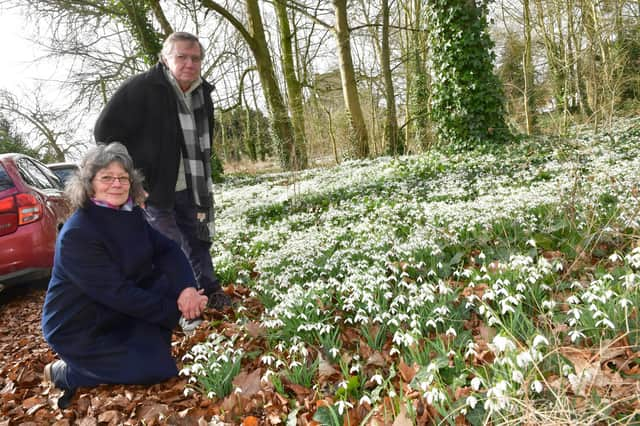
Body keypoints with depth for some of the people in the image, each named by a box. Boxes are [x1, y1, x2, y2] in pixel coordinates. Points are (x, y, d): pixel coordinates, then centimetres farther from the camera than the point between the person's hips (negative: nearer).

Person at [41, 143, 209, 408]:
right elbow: (117, 293, -28)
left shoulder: (130, 212, -4)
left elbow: (166, 249, -8)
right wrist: (174, 310, -25)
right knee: (156, 369, -15)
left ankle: (143, 344, 5)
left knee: (174, 279, -11)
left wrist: (187, 287, -27)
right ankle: (65, 373, 3)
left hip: (120, 310, 7)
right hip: (80, 329, -7)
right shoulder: (77, 234, -28)